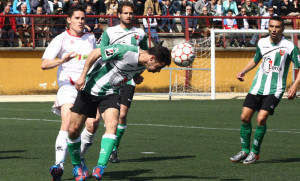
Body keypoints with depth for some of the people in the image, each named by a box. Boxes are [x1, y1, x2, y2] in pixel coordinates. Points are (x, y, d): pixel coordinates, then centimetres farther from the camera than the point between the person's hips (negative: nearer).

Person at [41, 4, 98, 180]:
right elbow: (44, 64, -7)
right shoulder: (61, 39, 2)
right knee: (68, 121, -24)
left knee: (92, 124, -10)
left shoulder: (91, 38, 17)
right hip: (68, 85, -4)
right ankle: (59, 164, -30)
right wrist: (62, 60, -24)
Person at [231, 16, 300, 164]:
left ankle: (255, 152, 0)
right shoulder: (262, 43, 5)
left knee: (261, 119, -17)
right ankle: (245, 150, 14)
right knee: (245, 117, -2)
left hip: (275, 90, -4)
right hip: (257, 87, 4)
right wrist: (243, 71, 10)